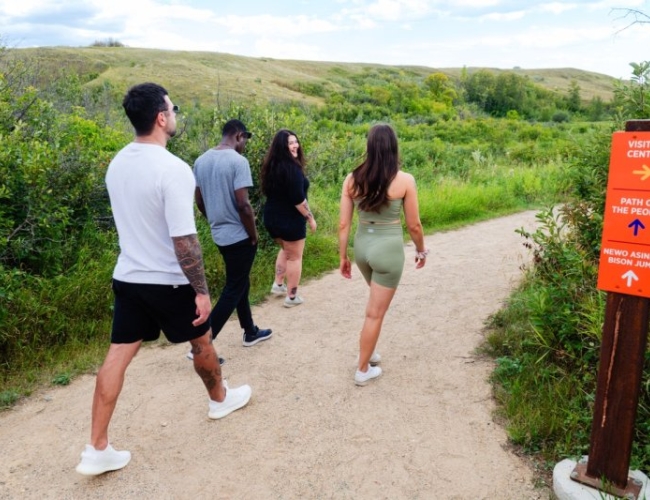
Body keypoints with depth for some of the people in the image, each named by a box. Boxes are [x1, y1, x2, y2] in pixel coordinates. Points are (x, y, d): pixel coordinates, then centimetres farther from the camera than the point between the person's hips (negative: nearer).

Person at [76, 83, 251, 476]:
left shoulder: (117, 163, 3)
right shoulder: (173, 169, -22)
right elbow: (184, 239, -24)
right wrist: (201, 289, -16)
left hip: (127, 277, 6)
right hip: (168, 281, -6)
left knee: (118, 355, 9)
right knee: (201, 341, 18)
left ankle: (98, 450, 14)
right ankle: (221, 399, 42)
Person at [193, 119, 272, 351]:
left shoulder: (201, 161, 5)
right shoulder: (238, 161, -18)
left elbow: (200, 202, 10)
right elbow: (243, 205, -22)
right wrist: (254, 234, -10)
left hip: (219, 234, 8)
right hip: (239, 235, -8)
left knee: (240, 283, 21)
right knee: (233, 289, 2)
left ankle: (250, 332, 34)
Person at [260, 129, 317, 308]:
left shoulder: (271, 165, 7)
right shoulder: (293, 167, -20)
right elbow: (298, 199, -23)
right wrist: (310, 218, -12)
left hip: (272, 217, 8)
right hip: (290, 219, -8)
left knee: (285, 250, 30)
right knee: (295, 257, 7)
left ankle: (278, 285, 31)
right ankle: (292, 297, 14)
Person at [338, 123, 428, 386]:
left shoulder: (352, 179, -4)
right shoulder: (405, 180, -12)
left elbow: (344, 224, -1)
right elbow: (413, 225, -5)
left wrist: (343, 257, 10)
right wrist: (421, 250, 12)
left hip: (362, 246, 5)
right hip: (388, 249, -4)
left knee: (377, 301, 30)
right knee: (376, 312, 9)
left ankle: (368, 351, 39)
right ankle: (363, 370, 22)